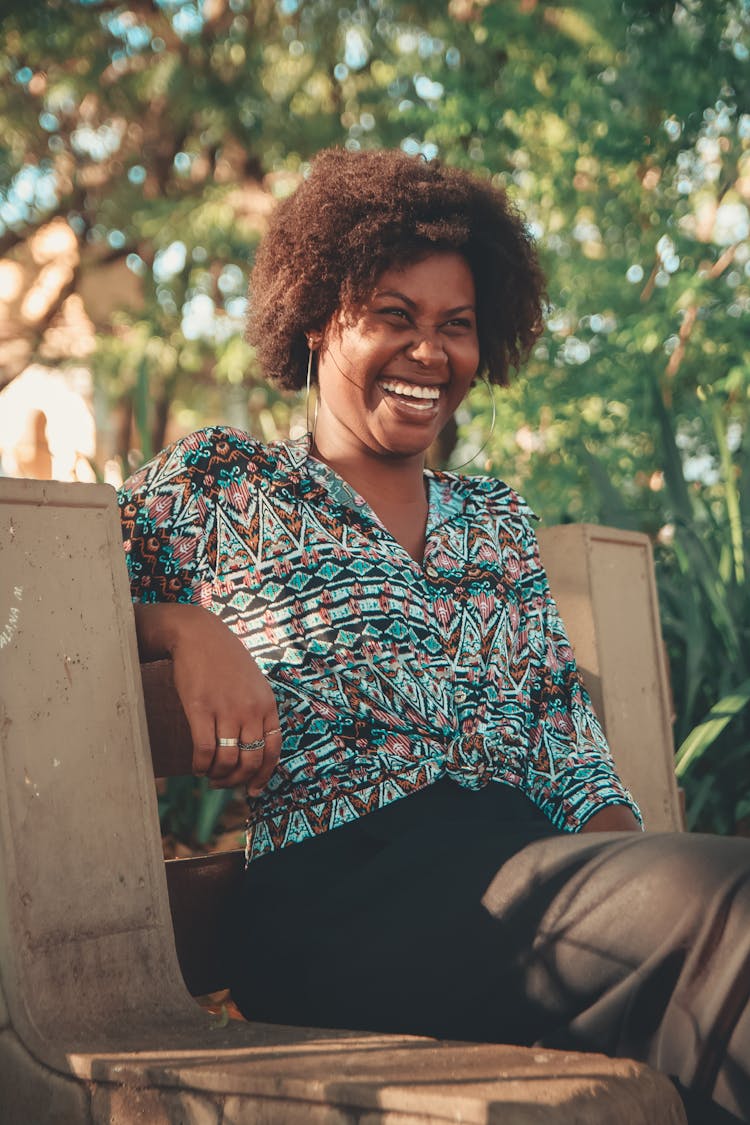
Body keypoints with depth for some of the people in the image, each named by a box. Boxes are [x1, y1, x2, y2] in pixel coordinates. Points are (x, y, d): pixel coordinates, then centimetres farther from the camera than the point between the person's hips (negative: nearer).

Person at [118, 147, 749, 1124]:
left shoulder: (498, 519, 26)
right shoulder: (214, 484, 14)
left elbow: (572, 750, 18)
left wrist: (626, 852, -3)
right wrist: (184, 626, -8)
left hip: (525, 863, 5)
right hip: (340, 887, -5)